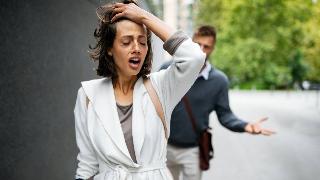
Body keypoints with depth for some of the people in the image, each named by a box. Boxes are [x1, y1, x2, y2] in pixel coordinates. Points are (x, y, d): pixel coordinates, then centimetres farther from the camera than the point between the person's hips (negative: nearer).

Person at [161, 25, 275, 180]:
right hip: (165, 146, 1)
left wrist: (245, 126, -22)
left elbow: (224, 114, -4)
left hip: (193, 150, -1)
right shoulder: (168, 70, -9)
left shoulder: (219, 80, -9)